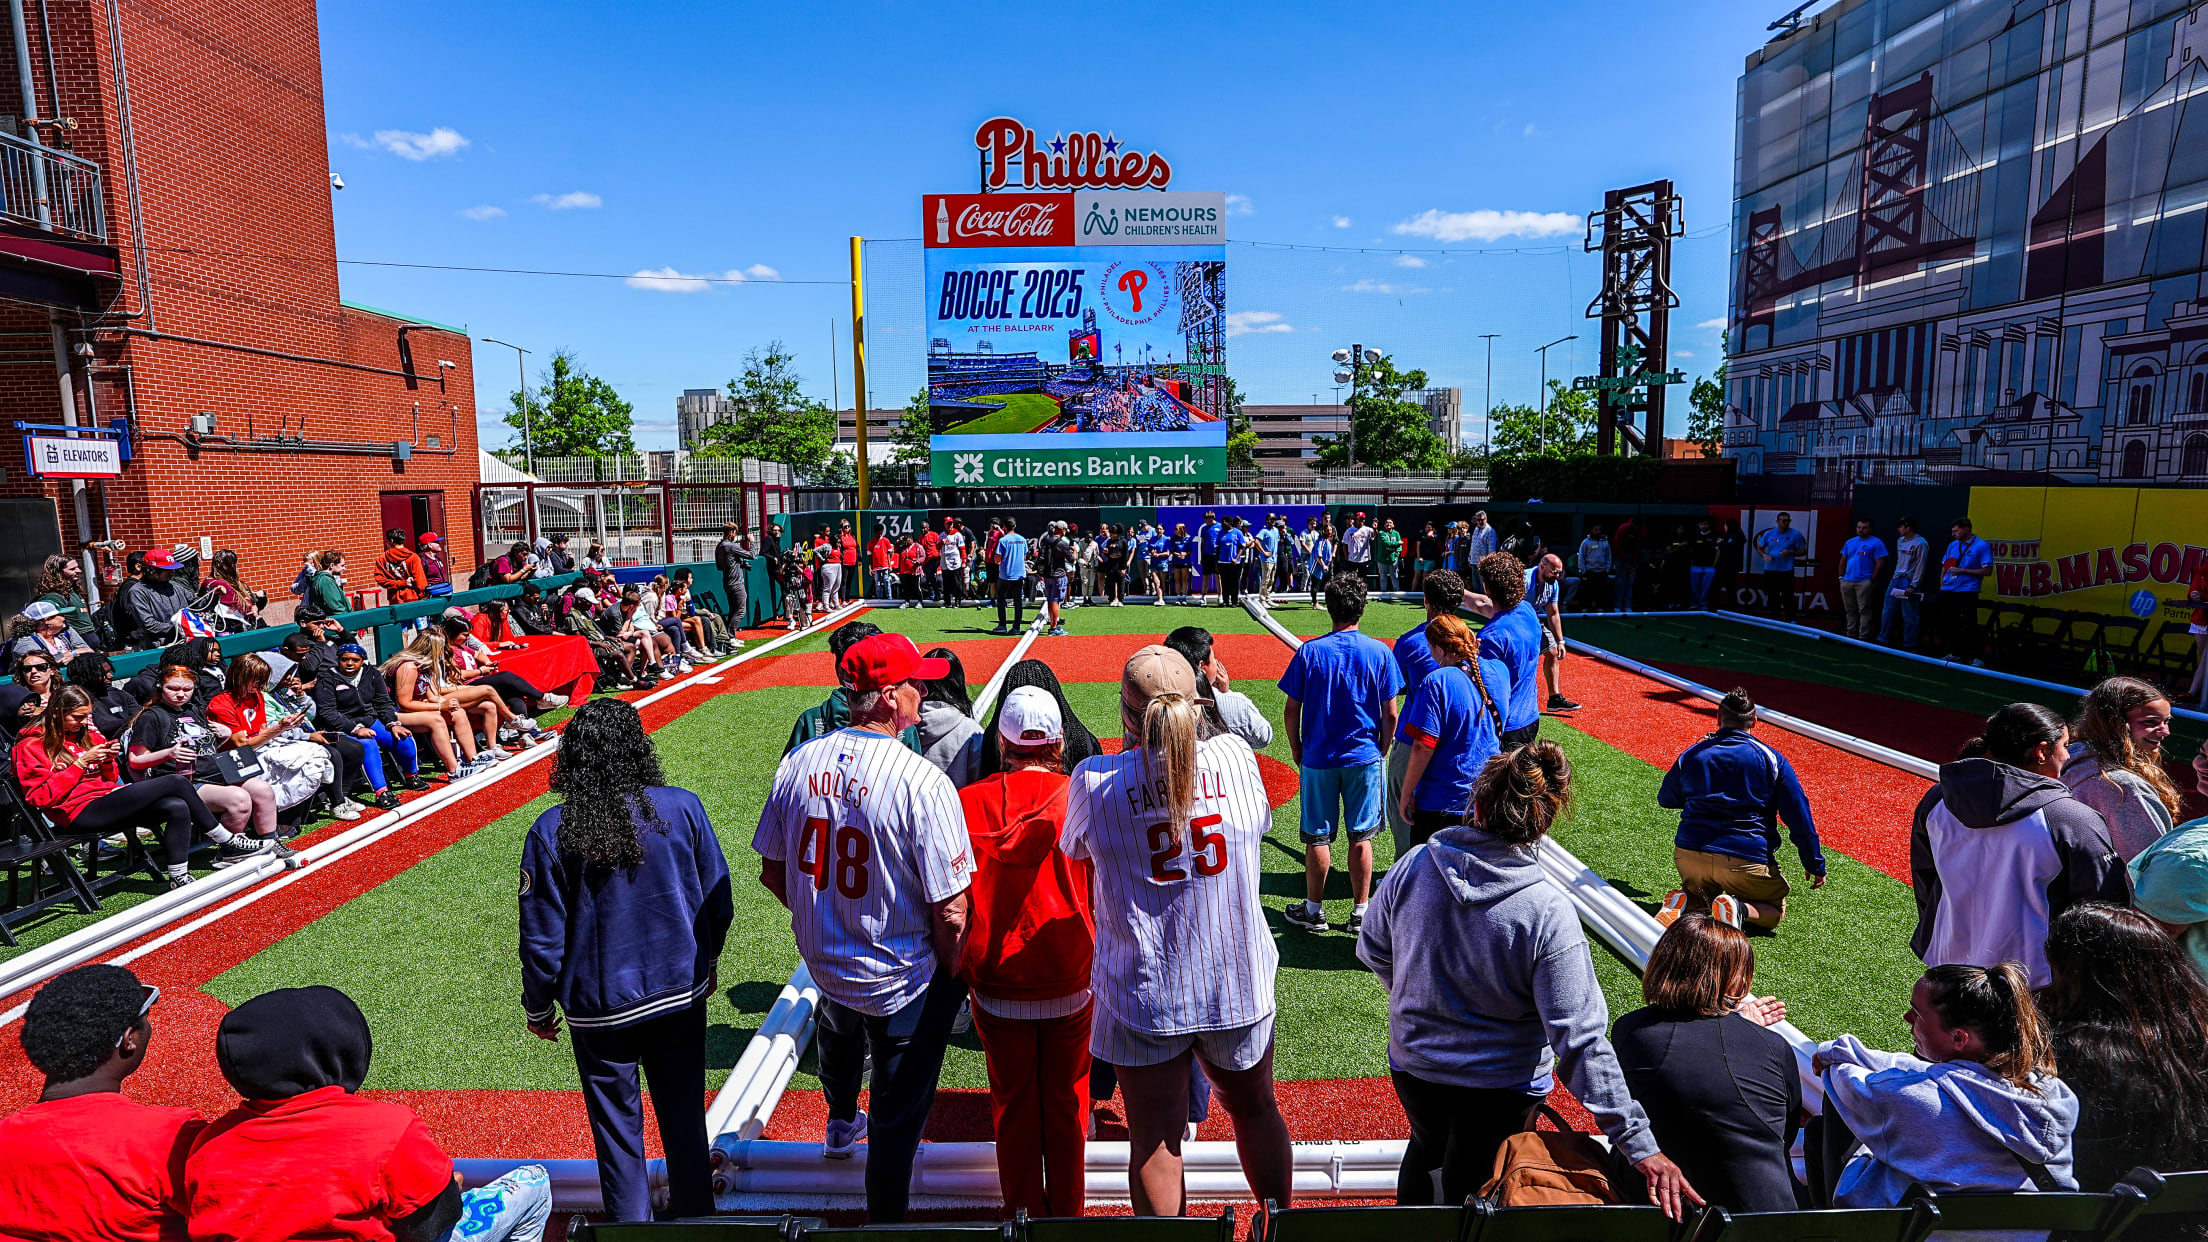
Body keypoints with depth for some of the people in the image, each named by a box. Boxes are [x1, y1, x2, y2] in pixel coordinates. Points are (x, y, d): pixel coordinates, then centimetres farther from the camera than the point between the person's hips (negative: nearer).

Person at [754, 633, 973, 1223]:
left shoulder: (797, 763, -9)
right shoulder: (923, 782, -28)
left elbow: (772, 873, 3)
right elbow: (951, 913, -24)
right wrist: (955, 982, -6)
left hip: (823, 962, 7)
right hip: (902, 981, -7)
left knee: (839, 1027, 39)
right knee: (897, 1119, 13)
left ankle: (840, 1125, 66)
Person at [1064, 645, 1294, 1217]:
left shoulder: (1094, 781, -17)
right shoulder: (1235, 755, -12)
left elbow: (1075, 850, 3)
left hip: (1142, 993, -2)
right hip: (1237, 981, 3)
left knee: (1154, 1136, 15)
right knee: (1255, 1108, 26)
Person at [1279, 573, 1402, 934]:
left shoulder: (1309, 651, -9)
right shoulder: (1379, 653, -6)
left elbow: (1291, 710, -6)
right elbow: (1390, 714, -3)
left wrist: (1297, 750, 8)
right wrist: (1382, 753, 11)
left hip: (1318, 758, -1)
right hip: (1365, 758, 1)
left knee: (1318, 837, 10)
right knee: (1361, 837, 10)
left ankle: (1313, 911, 22)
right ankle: (1360, 914, 19)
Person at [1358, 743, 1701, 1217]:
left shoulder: (1413, 866, -19)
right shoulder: (1548, 913, -28)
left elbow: (1372, 951, -3)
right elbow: (1581, 1039, -27)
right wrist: (1639, 1145, -20)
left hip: (1413, 1066, 4)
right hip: (1501, 1088, -3)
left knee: (1426, 1147, 34)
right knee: (1466, 1194, 21)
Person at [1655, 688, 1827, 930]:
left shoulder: (1691, 755, 8)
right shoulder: (1771, 759, 1)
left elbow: (1665, 799, 24)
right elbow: (1799, 817, 1)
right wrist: (1814, 864, 11)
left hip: (1689, 855, 3)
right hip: (1747, 860, -2)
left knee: (1698, 893, 31)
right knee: (1774, 912, 21)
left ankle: (1683, 902, -5)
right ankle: (1740, 909, -13)